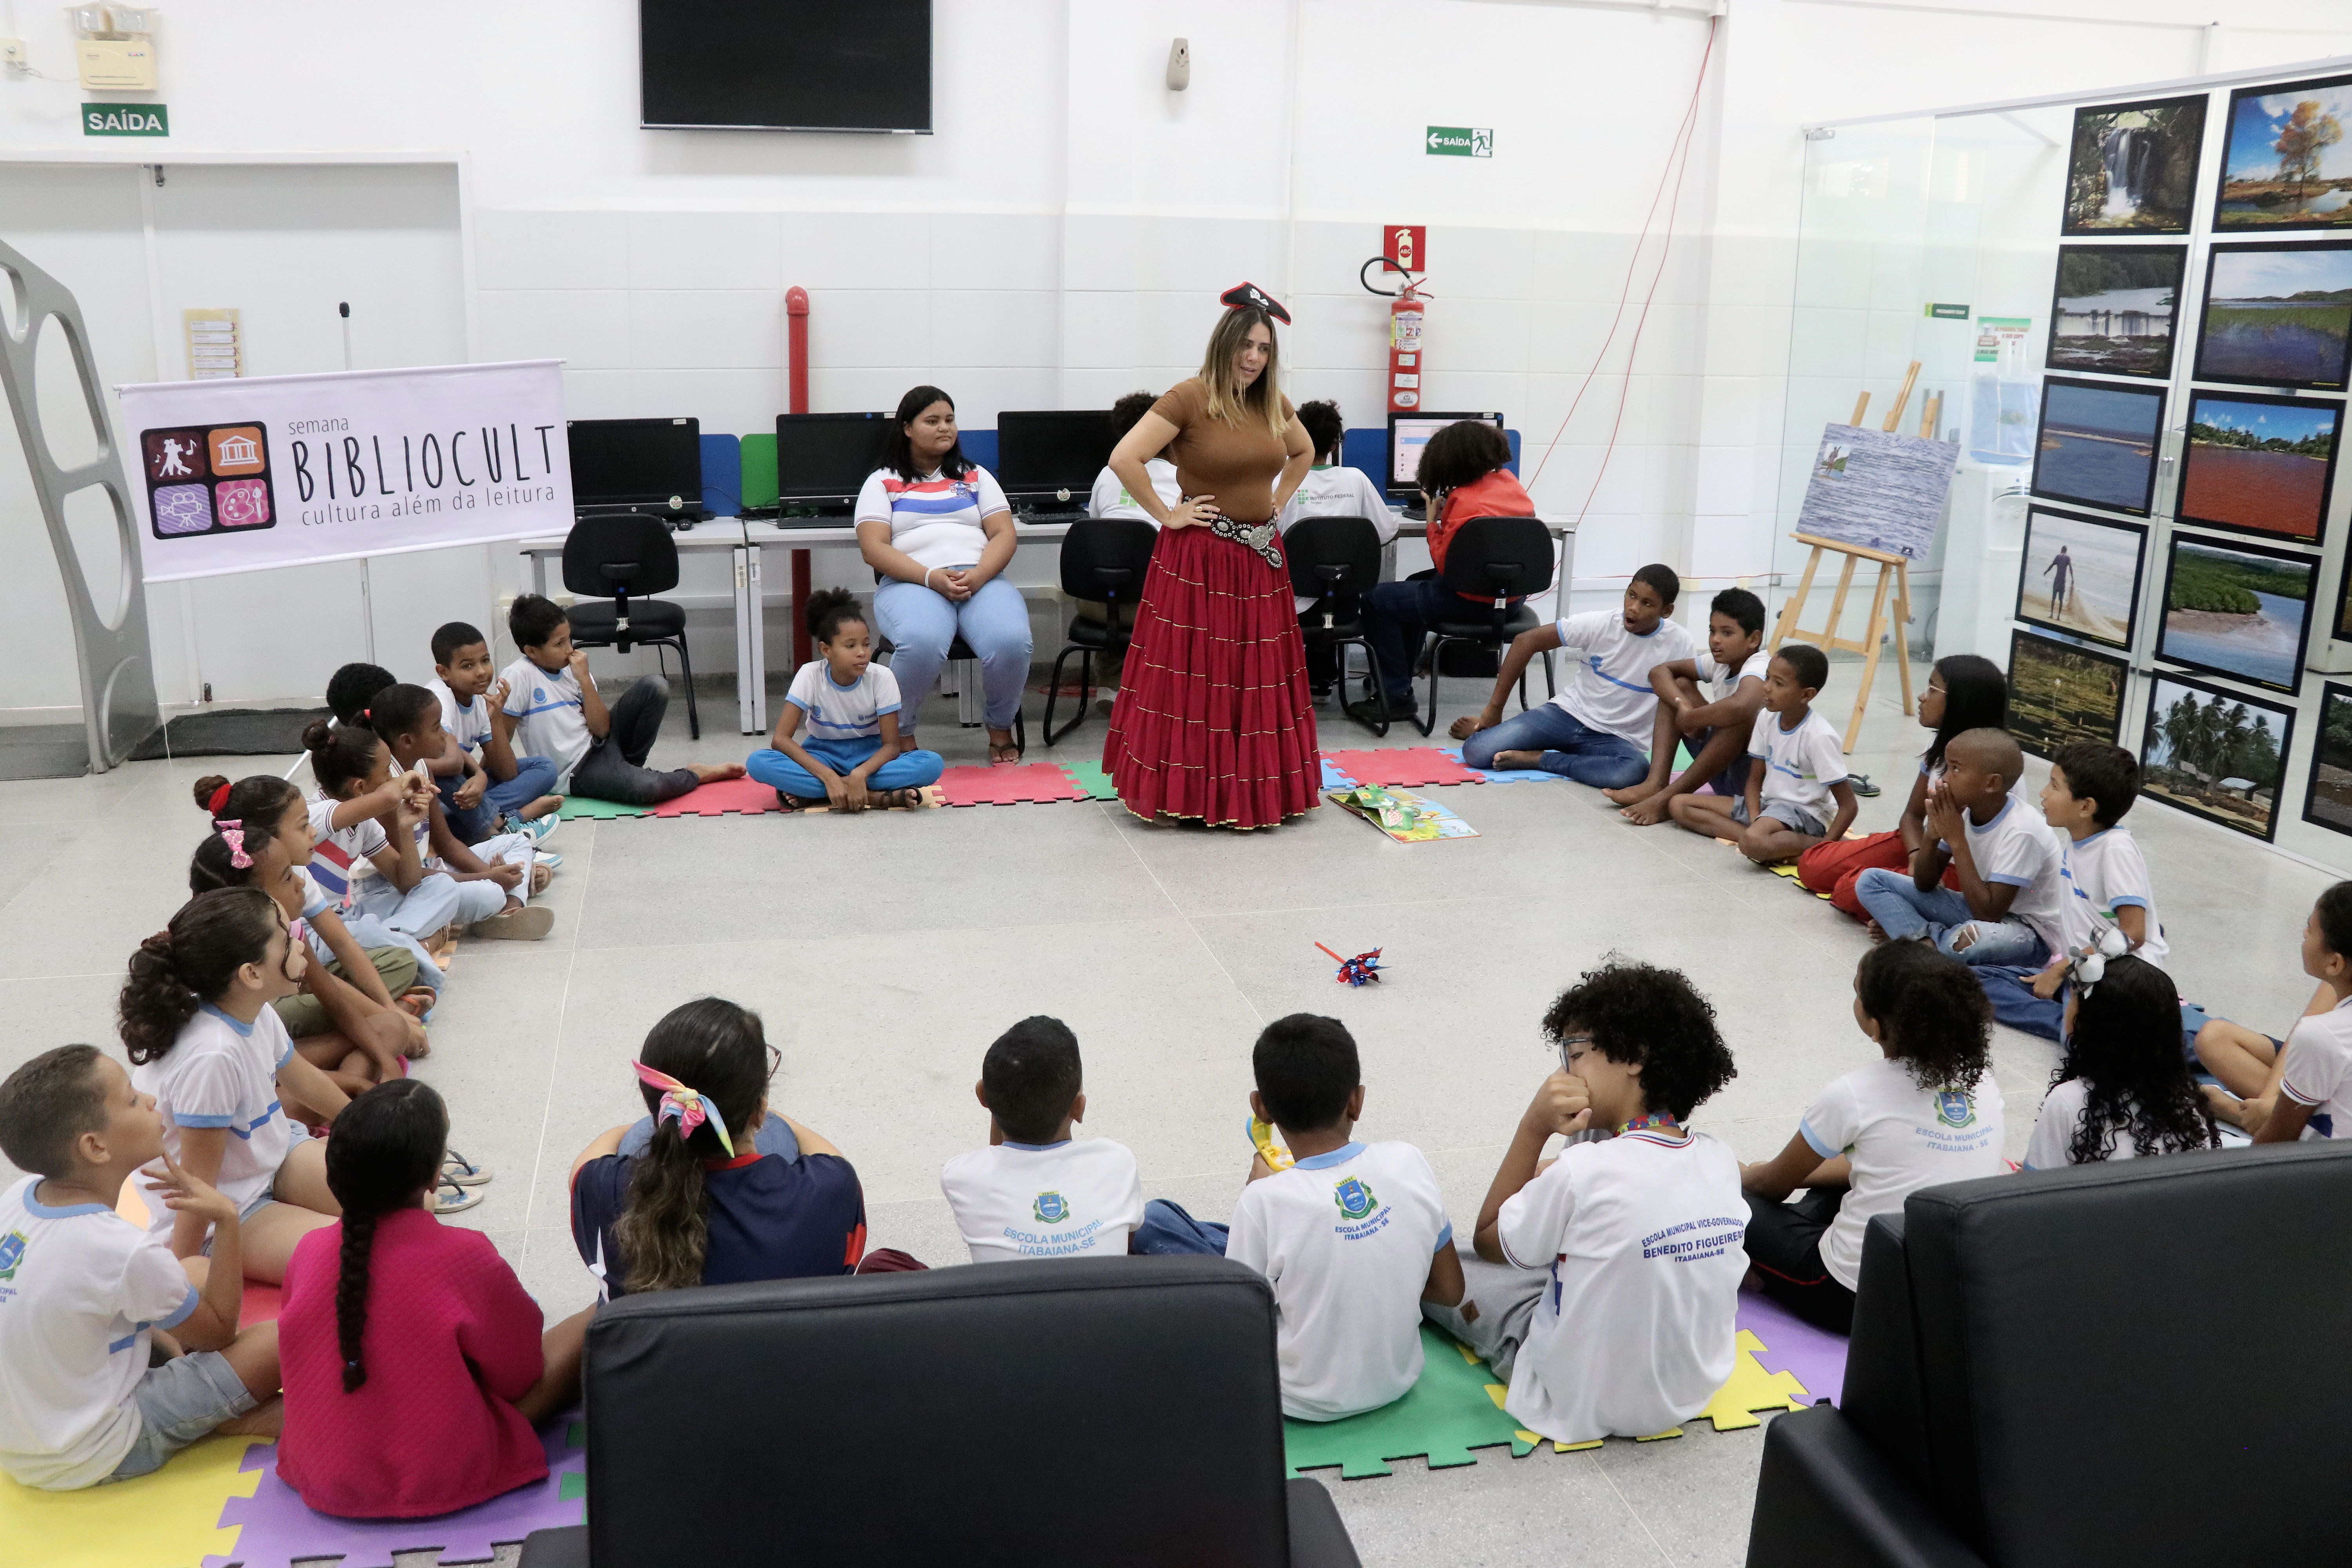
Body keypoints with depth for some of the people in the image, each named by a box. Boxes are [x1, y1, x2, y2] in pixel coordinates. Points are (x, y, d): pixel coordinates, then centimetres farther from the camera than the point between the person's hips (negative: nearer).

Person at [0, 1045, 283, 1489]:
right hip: (93, 1459, -8)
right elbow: (218, 1332, -10)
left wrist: (174, 1348, 8)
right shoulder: (128, 1252, -29)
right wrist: (227, 1221, -13)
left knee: (196, 1271, 16)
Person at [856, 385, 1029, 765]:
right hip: (912, 584, -2)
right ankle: (902, 734, -13)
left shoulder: (976, 477, 24)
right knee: (922, 643, -39)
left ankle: (1001, 729, -4)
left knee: (1012, 642, -32)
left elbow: (1004, 535, 12)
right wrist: (931, 577, -15)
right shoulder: (883, 483, 15)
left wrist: (977, 577, -10)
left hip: (982, 580, 2)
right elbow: (873, 548, 1)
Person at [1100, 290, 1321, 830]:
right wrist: (1166, 515, -14)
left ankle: (1259, 788, 20)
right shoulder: (1188, 399, -12)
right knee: (1194, 677, -3)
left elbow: (1304, 452, 29)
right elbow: (1124, 458, -19)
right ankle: (1188, 790, 7)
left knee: (1260, 679, 10)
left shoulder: (1273, 404, 9)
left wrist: (1278, 502, 15)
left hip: (1261, 560, 7)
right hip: (1198, 559, -6)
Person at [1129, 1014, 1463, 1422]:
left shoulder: (1265, 1201, -26)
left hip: (1304, 1401, -4)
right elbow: (1450, 1292, -5)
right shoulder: (1409, 1163, -15)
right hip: (1398, 1380, 5)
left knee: (1152, 1220, 4)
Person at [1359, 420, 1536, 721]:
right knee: (1416, 584, 32)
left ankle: (1397, 695, 5)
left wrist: (1433, 522, -6)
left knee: (1377, 600, 0)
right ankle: (1401, 673, 42)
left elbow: (1444, 564, -18)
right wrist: (1445, 513, 12)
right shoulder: (1509, 482, 2)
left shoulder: (1466, 502, -25)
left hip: (1472, 600, -10)